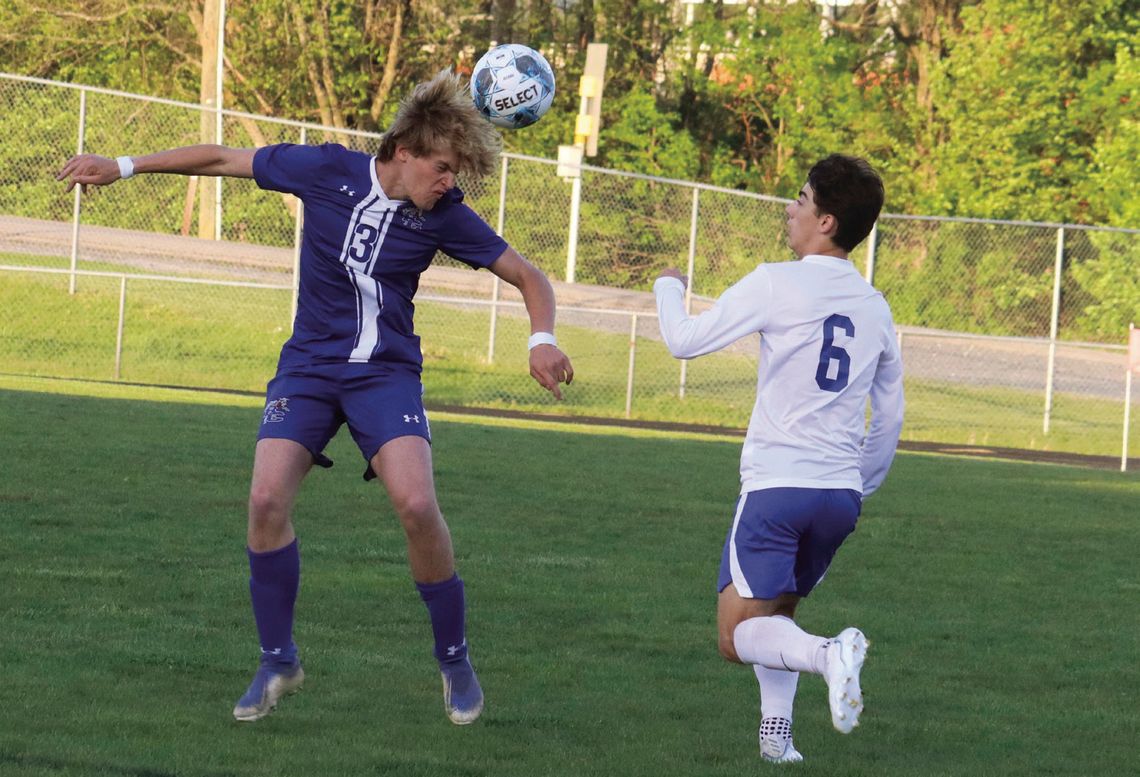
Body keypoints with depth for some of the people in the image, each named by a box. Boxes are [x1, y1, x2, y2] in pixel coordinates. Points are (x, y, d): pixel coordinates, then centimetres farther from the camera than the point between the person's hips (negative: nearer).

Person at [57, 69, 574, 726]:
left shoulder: (446, 216, -9)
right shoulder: (328, 171, -9)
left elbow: (529, 278, 1)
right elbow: (225, 158, 3)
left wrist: (543, 340, -18)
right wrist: (123, 167, 5)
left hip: (387, 373, -1)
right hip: (310, 364, 1)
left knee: (417, 504, -24)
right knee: (268, 499, -19)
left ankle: (455, 659, -3)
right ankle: (279, 660, 1)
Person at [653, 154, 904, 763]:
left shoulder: (777, 285, -7)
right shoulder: (875, 308, 11)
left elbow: (684, 341, 0)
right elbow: (889, 419, 18)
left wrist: (668, 287, 19)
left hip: (777, 486, -6)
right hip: (842, 493, 6)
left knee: (737, 636, -4)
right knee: (776, 614, 23)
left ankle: (827, 655, -30)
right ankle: (776, 730, 9)